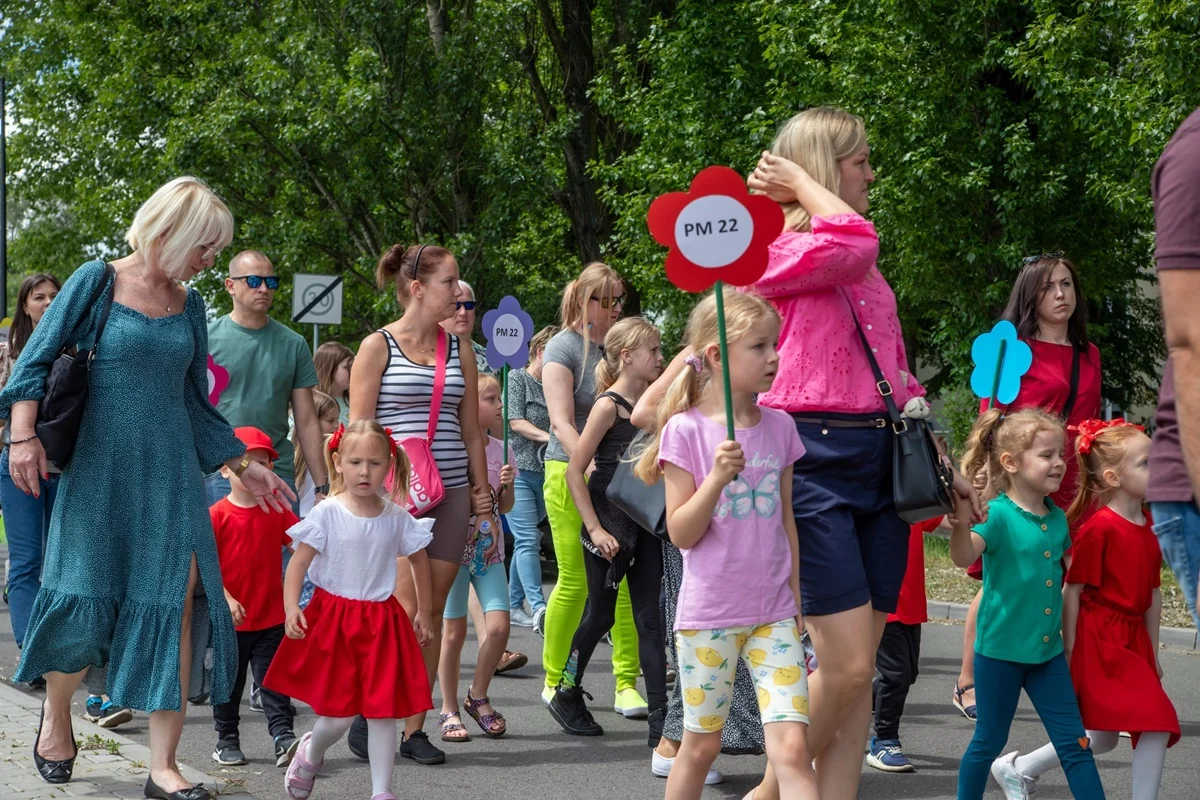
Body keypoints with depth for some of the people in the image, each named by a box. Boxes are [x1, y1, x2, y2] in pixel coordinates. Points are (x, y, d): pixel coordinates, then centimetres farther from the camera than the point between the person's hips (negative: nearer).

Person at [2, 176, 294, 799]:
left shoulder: (189, 305, 12)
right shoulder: (96, 282, -2)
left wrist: (244, 467, 18)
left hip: (169, 474, 4)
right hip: (97, 471, -4)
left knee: (174, 604, -6)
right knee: (83, 602, -5)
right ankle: (56, 712, 26)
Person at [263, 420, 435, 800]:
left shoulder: (397, 518, 0)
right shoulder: (327, 514, -8)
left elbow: (419, 560, 15)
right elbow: (298, 563, -9)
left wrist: (423, 613, 19)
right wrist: (291, 608, -23)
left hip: (381, 622, 3)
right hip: (333, 618, -3)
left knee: (382, 711, 1)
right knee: (339, 714, -1)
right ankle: (310, 754, 32)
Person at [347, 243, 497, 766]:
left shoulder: (459, 350, 13)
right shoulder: (379, 346, -1)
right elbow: (359, 429, -3)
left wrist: (482, 494, 13)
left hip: (450, 491, 5)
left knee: (433, 611, 3)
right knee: (407, 610, -12)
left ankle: (412, 726, 10)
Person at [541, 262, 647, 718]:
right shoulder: (563, 348, -5)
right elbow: (562, 424, -15)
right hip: (570, 474, -4)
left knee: (626, 578, -3)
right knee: (575, 581, -1)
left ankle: (626, 685, 3)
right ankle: (554, 682, 15)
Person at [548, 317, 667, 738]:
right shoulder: (609, 405, -11)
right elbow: (574, 471, -14)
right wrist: (595, 529, -16)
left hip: (644, 525, 6)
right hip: (609, 524, -6)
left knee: (649, 616, 1)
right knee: (600, 615, 5)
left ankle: (661, 718, -1)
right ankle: (566, 696, 25)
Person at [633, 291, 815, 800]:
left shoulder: (779, 428, 5)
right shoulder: (687, 429, -7)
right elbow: (681, 533, -9)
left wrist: (796, 599, 13)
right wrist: (718, 477, -22)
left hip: (774, 614, 3)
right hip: (708, 614, -3)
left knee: (792, 747, -8)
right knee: (701, 744, 9)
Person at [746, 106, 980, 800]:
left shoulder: (867, 273, 18)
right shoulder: (776, 255, -6)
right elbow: (854, 242, -25)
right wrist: (802, 182, -8)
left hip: (882, 464, 8)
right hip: (814, 460, -8)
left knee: (859, 667, 5)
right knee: (848, 665, -11)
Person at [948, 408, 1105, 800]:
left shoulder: (1058, 518, 4)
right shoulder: (998, 514, -15)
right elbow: (964, 557, -32)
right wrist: (962, 525, -53)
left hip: (1048, 651, 5)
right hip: (1000, 649, -5)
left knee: (1075, 743, 4)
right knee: (989, 740, 8)